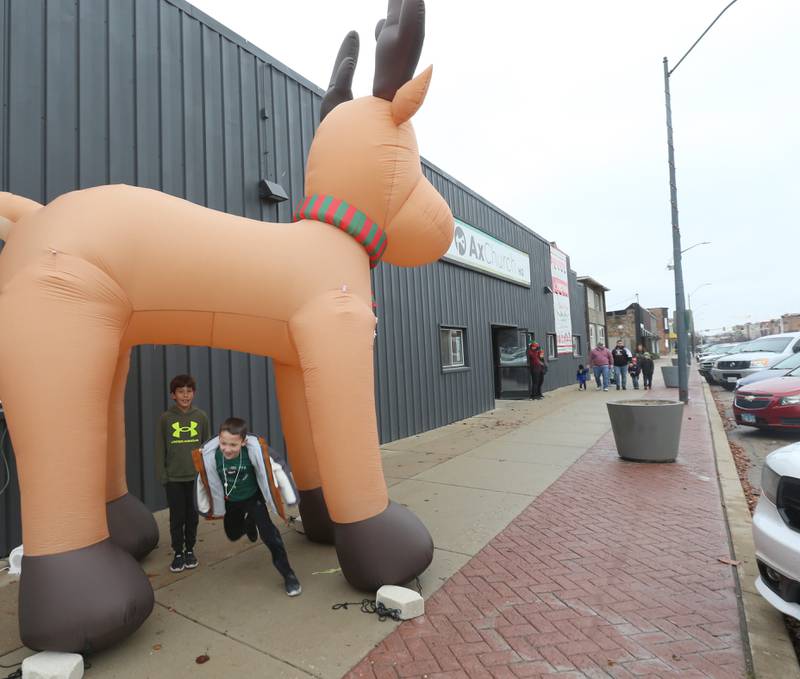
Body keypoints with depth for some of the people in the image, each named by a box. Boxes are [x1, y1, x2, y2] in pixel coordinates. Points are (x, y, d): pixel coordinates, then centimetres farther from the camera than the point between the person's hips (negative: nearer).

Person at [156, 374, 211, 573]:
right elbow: (160, 449, 0)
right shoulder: (166, 418, -5)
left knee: (192, 515, 11)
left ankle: (190, 550, 28)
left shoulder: (201, 417, -3)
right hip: (173, 477, -1)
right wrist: (162, 474, -3)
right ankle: (178, 553, 25)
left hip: (196, 476, 1)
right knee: (176, 517, 8)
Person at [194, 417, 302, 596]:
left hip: (254, 497, -3)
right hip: (231, 501, 3)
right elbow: (203, 480, -11)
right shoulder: (209, 454, -31)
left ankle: (288, 575, 2)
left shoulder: (255, 450, -37)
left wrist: (290, 498, -17)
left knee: (268, 533, -16)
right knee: (233, 535, 21)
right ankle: (249, 524, 58)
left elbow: (274, 471, -24)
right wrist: (204, 507, 4)